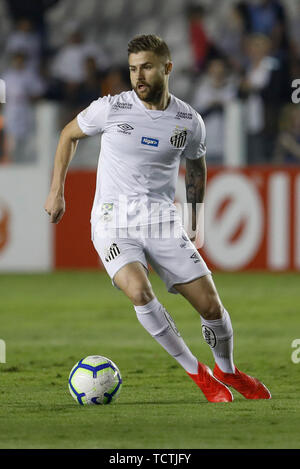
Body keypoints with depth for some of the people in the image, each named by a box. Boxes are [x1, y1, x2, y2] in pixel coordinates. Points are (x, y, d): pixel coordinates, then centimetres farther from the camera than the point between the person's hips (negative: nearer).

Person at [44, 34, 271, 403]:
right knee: (139, 292, -29)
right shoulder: (110, 109, -7)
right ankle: (197, 373, -12)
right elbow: (69, 135, 11)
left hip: (162, 221, 2)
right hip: (113, 223, -2)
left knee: (210, 305, -4)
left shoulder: (189, 122, -1)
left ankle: (227, 370, 28)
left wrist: (194, 214, 20)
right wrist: (56, 191, 9)